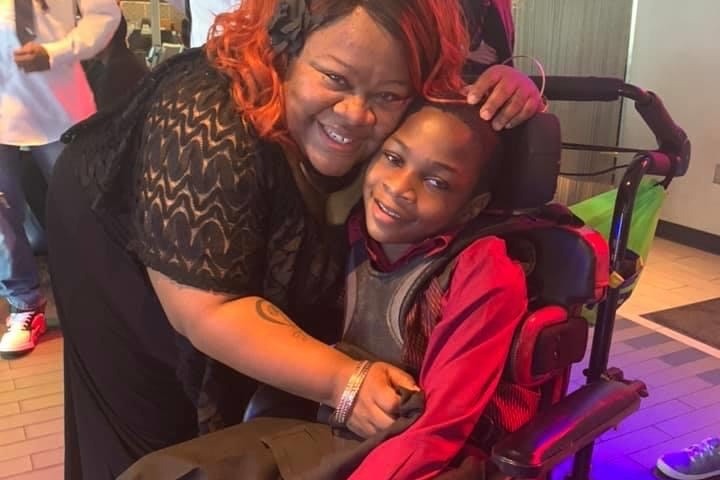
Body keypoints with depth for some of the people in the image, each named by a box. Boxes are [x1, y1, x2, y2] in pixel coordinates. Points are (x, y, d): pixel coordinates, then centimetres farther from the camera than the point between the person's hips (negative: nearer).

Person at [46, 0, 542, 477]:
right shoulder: (208, 126, -41)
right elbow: (205, 310, -39)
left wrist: (512, 90, -33)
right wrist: (341, 379, -47)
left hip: (252, 289, 5)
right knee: (150, 433, 14)